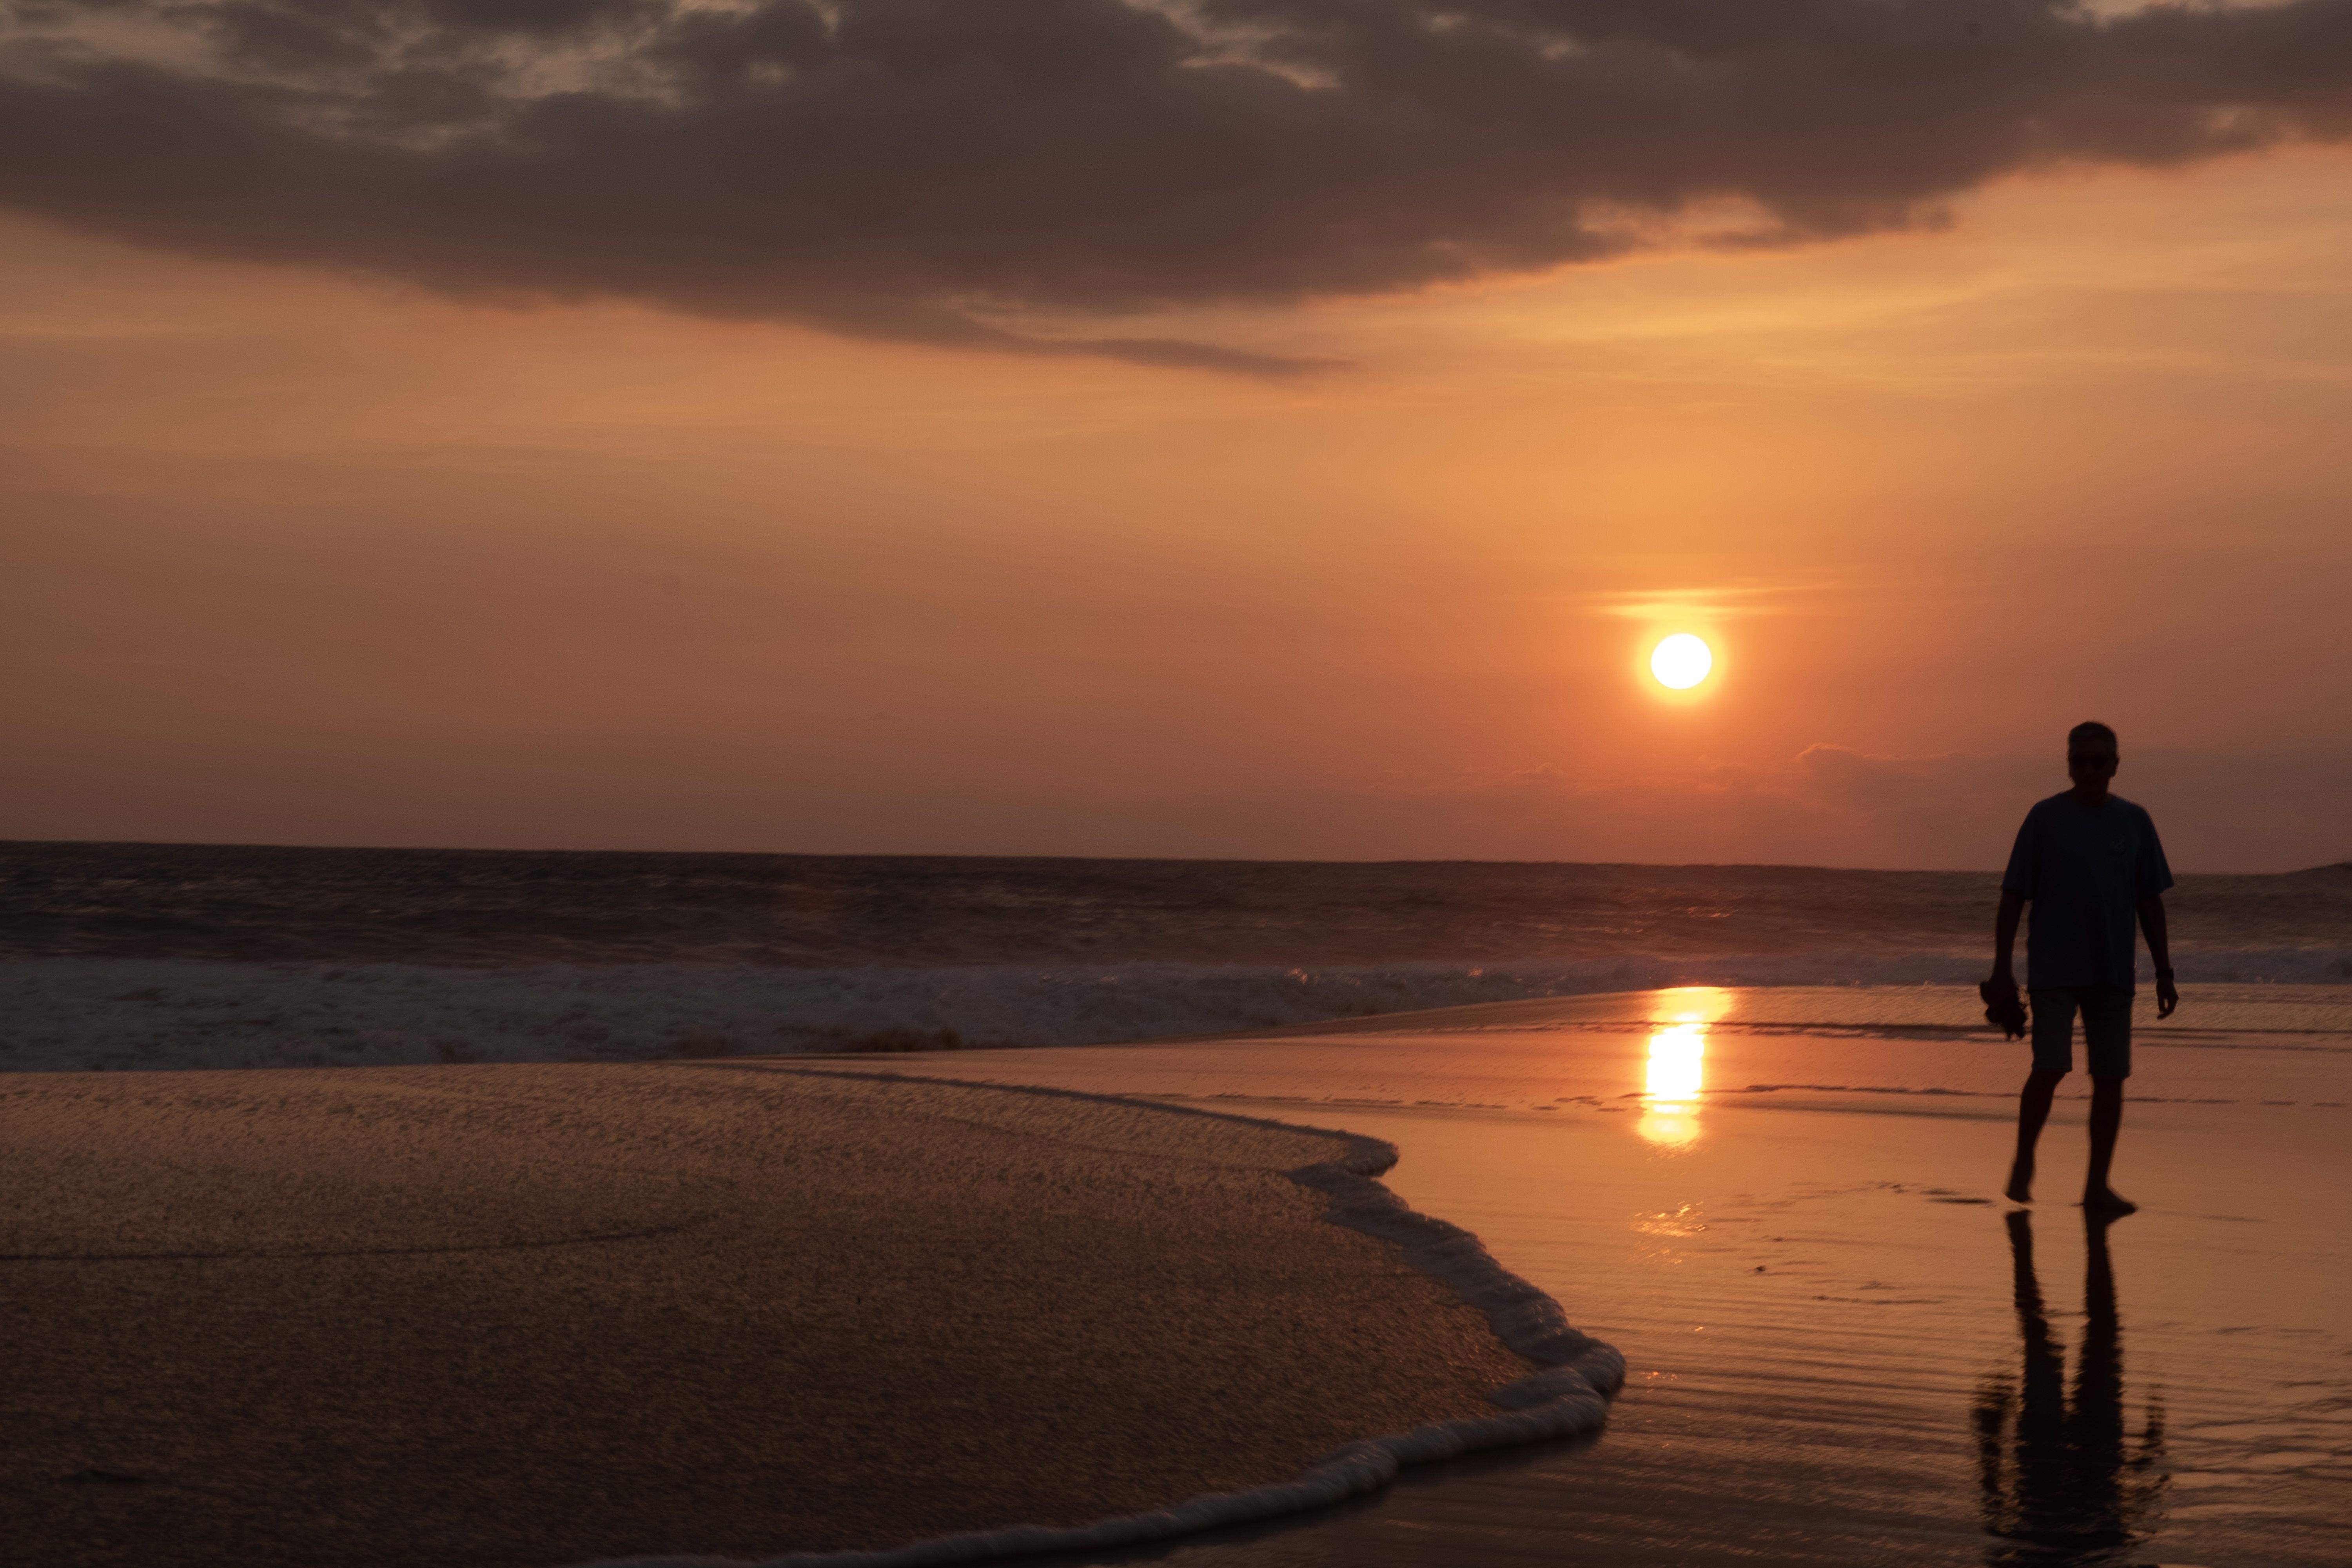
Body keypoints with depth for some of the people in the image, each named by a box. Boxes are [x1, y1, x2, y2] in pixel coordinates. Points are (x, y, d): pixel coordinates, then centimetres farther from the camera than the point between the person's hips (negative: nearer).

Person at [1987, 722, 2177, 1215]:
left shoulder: (2134, 822, 7)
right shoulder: (2045, 818, -1)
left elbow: (2151, 903, 10)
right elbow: (2013, 897, -1)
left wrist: (2164, 973, 7)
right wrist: (2002, 968, -6)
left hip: (2112, 975, 3)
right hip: (2054, 971, -3)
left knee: (2111, 1077, 1)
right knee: (2050, 1068, -12)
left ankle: (2098, 1185, 10)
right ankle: (2024, 1161, 11)